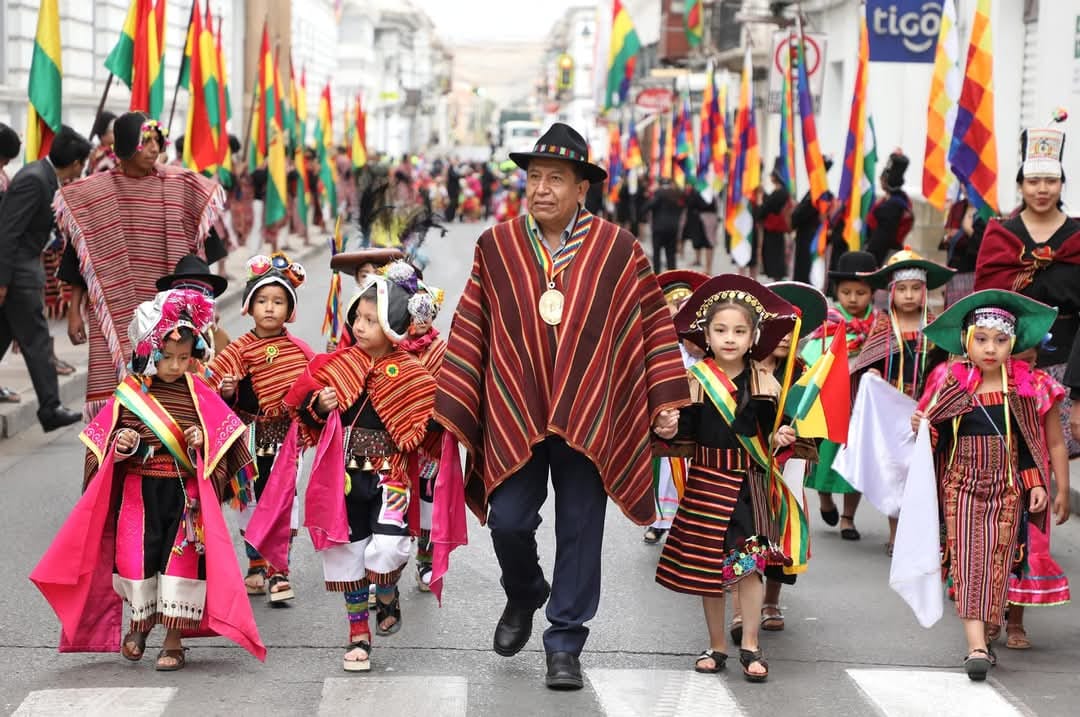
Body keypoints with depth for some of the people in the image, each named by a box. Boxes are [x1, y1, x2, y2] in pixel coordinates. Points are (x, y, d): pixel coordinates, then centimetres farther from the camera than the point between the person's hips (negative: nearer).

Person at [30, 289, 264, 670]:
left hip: (186, 492, 0)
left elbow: (223, 437, 4)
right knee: (135, 557, 3)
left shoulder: (198, 394, -2)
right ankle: (140, 623, 31)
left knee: (182, 560, -3)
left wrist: (203, 441, -15)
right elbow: (102, 438, 6)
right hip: (137, 492, 1)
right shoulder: (128, 394, -2)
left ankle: (173, 640, 11)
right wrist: (119, 446, -15)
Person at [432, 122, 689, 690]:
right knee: (508, 521, -2)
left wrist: (666, 399, -1)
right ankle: (523, 599, 31)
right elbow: (470, 332, 4)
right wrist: (452, 408, 2)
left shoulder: (619, 250, -1)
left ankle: (565, 645, 15)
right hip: (513, 414, 1)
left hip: (590, 418, -1)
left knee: (580, 533, 3)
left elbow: (653, 323, 3)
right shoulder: (496, 247, 2)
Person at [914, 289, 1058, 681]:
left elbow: (1030, 440, 7)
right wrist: (921, 427, -18)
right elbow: (936, 435, 2)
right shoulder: (954, 386, -3)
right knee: (968, 560, -9)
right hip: (962, 485, -1)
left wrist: (1036, 484, 4)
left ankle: (980, 641, 10)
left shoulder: (1020, 388, 1)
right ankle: (976, 647, -16)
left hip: (1007, 488, 1)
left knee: (996, 563, 1)